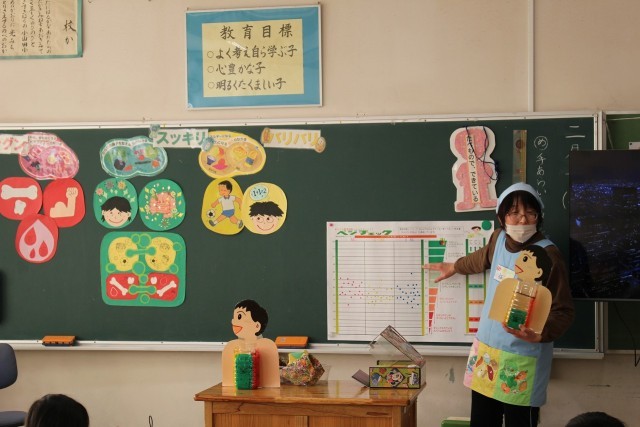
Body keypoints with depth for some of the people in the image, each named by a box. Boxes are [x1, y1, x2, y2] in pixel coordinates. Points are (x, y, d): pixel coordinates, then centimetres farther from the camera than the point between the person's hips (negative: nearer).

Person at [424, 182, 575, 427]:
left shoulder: (547, 254, -18)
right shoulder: (499, 238, 3)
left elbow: (563, 311, -16)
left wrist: (540, 334, -34)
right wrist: (454, 267, 44)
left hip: (522, 358, -7)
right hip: (485, 348, 7)